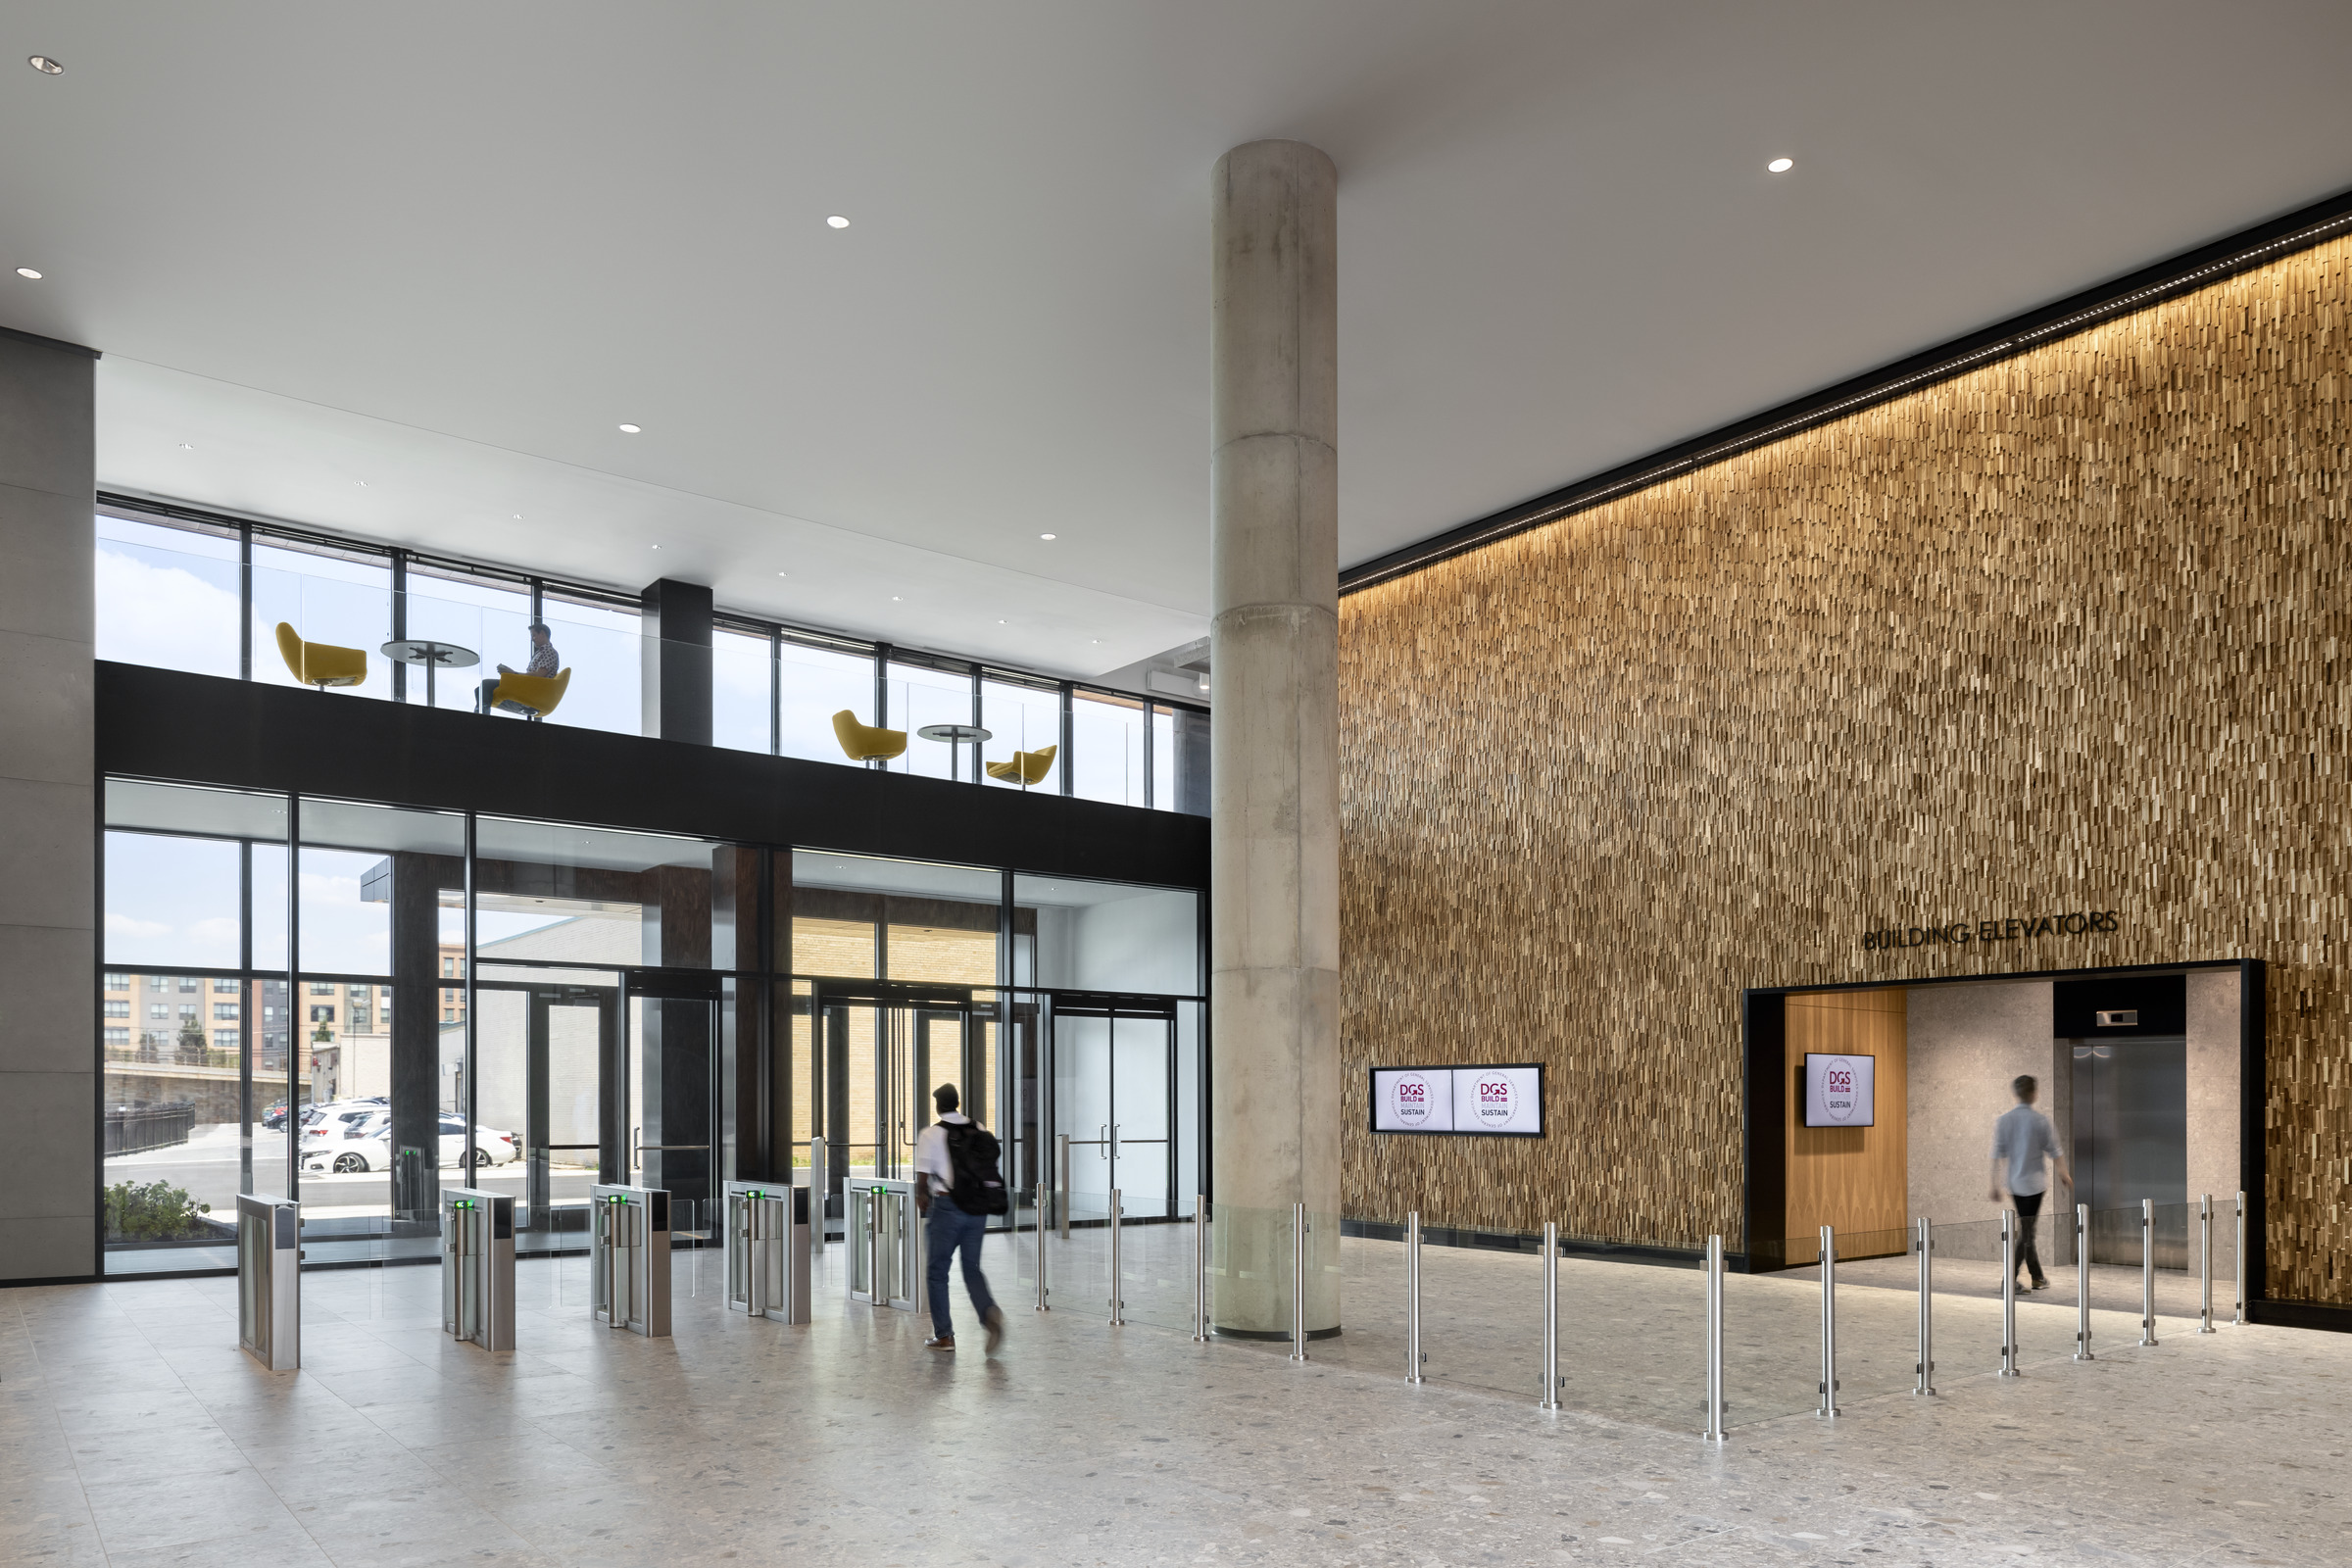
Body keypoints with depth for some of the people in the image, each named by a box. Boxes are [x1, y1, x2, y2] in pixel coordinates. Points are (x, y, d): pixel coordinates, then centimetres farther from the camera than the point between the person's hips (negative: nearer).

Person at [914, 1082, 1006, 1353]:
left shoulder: (931, 1134, -7)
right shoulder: (978, 1130, 6)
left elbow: (922, 1177, -7)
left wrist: (921, 1196, 13)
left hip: (947, 1206, -4)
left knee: (938, 1270, 9)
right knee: (972, 1267, 13)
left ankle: (944, 1336, 13)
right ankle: (989, 1311, -14)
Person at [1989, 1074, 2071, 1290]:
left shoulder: (2003, 1120, -2)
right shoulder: (2041, 1120, -11)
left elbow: (1997, 1155, -2)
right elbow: (2055, 1152, -3)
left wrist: (1995, 1185, 4)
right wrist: (2064, 1174, 16)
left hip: (2014, 1183, 4)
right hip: (2034, 1182, -4)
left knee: (2026, 1231, 16)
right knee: (2026, 1233, -2)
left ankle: (2038, 1278, 24)